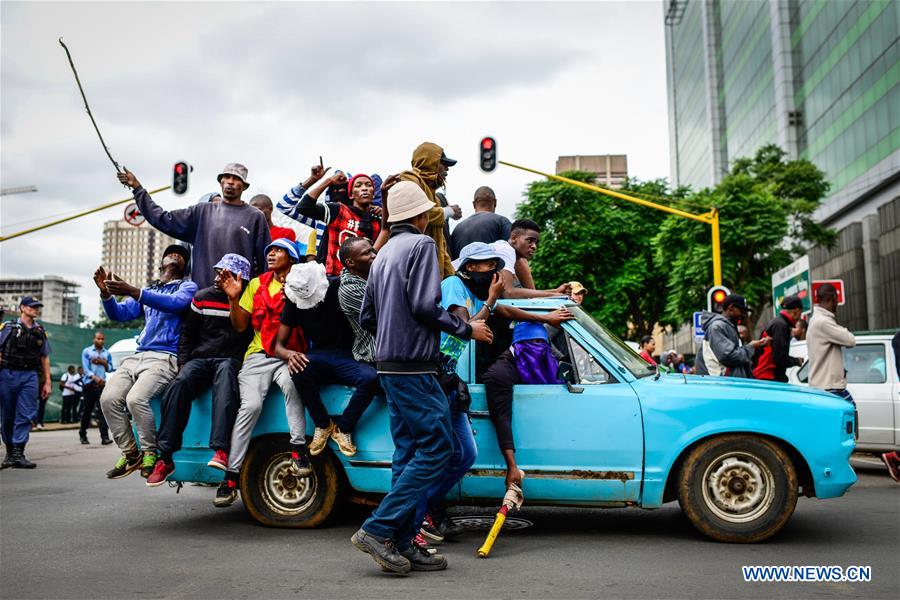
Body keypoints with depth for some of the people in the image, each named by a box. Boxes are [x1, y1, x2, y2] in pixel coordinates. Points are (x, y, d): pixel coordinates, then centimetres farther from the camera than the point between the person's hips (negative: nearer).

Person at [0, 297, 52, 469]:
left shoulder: (40, 331, 14)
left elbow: (45, 358, 16)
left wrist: (47, 382, 11)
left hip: (30, 376, 2)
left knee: (25, 415, -9)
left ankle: (18, 454, -10)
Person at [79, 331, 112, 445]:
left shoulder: (107, 353, 15)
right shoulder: (87, 351, 6)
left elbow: (110, 368, 14)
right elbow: (85, 367, -5)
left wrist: (103, 362, -6)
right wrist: (95, 377, -21)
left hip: (102, 384, 2)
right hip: (89, 383, -2)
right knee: (87, 410, 4)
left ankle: (105, 437, -13)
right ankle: (82, 434, 21)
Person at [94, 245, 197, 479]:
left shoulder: (188, 287, 8)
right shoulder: (146, 291, 27)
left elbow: (175, 303, -16)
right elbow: (119, 314, 15)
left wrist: (132, 292, -26)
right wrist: (106, 293, -6)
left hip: (165, 357, -6)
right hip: (138, 355, 6)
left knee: (136, 398, -28)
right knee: (108, 398, -14)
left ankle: (150, 453, -8)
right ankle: (130, 454, 1)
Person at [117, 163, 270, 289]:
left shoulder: (255, 217, 5)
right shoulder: (202, 211, 13)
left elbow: (265, 259, 3)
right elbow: (163, 219, 11)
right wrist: (137, 187, 10)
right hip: (202, 294, 3)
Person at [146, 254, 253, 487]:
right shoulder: (202, 297, 13)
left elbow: (247, 337, -4)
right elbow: (187, 333, 17)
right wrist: (183, 363, 4)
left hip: (229, 360, -3)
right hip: (200, 358, 3)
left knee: (225, 374, -38)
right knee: (180, 383, -28)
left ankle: (221, 451, -51)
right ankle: (165, 458, -27)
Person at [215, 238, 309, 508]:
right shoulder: (256, 284, 16)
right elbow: (240, 326, 12)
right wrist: (233, 298, -1)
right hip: (258, 355, 2)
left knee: (291, 384, -35)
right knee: (250, 405, -19)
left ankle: (298, 450, -28)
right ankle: (231, 475, -16)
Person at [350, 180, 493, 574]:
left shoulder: (383, 254, 17)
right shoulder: (421, 244, -8)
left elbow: (367, 317, 19)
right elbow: (425, 306, -18)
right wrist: (467, 330, -6)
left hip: (389, 365, 9)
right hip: (413, 366, -9)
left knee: (409, 452, 10)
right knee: (436, 448, -6)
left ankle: (402, 545, 12)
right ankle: (378, 530, -8)